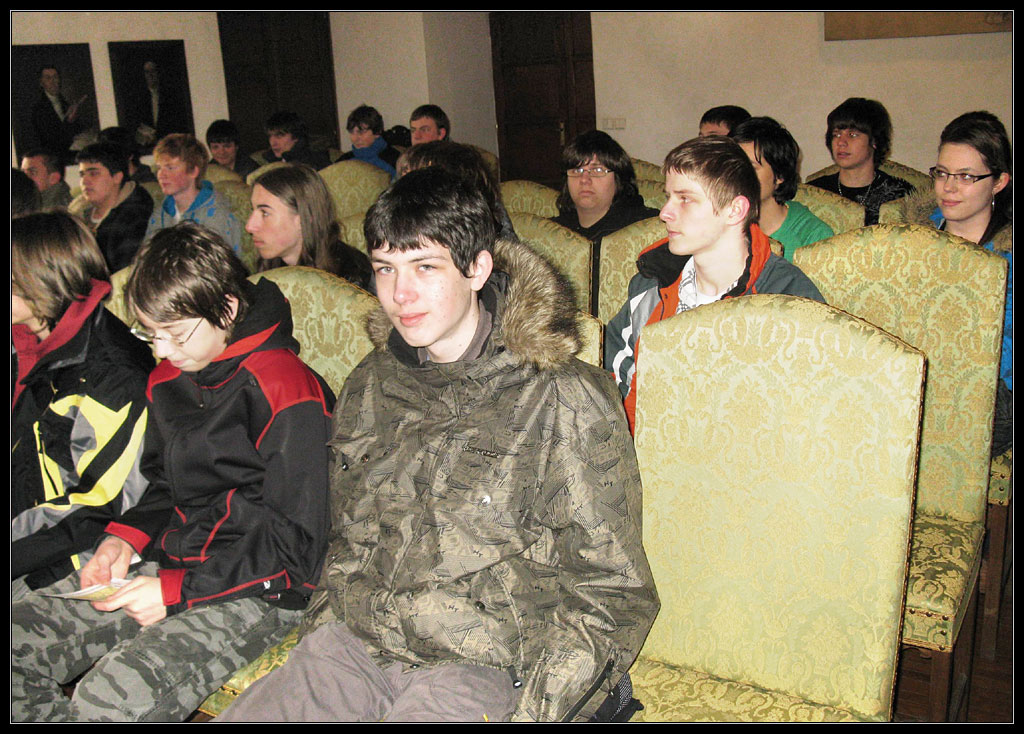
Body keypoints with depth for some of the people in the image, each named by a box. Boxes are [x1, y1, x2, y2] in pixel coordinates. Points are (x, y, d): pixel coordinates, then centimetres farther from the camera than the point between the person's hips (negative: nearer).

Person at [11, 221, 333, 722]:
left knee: (115, 695, -29)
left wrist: (179, 589, -16)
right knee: (20, 642, -7)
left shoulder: (287, 390, -16)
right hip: (170, 564, 8)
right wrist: (125, 538, 4)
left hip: (255, 590, -8)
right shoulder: (167, 380, 11)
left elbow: (297, 544, -15)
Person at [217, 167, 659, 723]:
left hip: (479, 664, -4)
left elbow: (613, 593, -6)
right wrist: (319, 639, 8)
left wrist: (533, 709, -15)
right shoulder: (369, 386, 10)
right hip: (352, 646, 4)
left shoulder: (565, 400, -8)